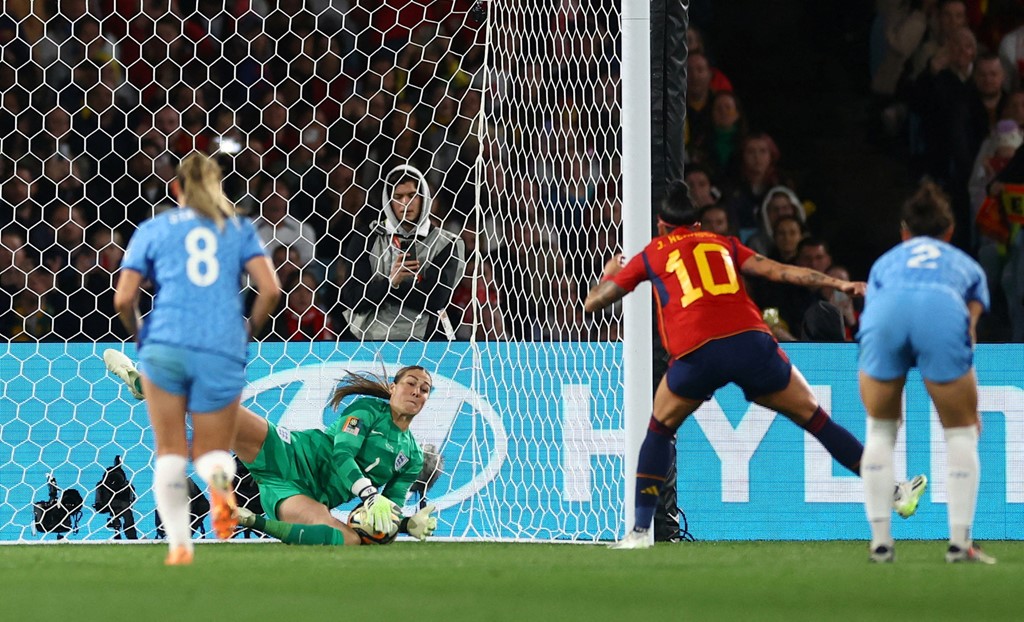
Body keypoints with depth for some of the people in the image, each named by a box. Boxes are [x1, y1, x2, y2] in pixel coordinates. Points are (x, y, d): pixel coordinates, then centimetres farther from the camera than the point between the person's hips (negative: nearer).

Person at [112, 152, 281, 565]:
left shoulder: (153, 230, 10)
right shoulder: (240, 229, 12)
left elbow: (123, 300, 4)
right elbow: (270, 290, 1)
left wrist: (141, 335, 22)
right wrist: (249, 332, 17)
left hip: (166, 345, -1)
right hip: (224, 353, 1)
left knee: (170, 451, 11)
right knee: (212, 452, 12)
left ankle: (179, 543, -3)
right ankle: (219, 478, -25)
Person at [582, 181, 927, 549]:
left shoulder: (650, 255, 23)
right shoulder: (724, 244, 27)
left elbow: (592, 303, 27)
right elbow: (779, 272, 16)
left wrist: (610, 271, 48)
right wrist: (840, 285, 16)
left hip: (696, 354, -1)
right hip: (750, 342, 1)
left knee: (659, 431, 23)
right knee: (816, 419, 13)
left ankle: (640, 529, 15)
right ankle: (894, 492, 14)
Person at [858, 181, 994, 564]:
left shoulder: (885, 262, 41)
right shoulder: (967, 266, 37)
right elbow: (970, 327, 28)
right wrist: (968, 407, 34)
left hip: (884, 315, 2)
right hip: (944, 314, -1)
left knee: (880, 429, 21)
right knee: (961, 431, 15)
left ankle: (880, 541, 16)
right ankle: (960, 542, 7)